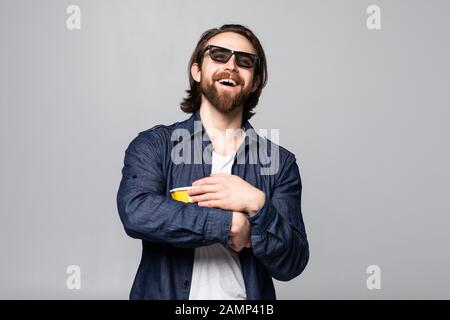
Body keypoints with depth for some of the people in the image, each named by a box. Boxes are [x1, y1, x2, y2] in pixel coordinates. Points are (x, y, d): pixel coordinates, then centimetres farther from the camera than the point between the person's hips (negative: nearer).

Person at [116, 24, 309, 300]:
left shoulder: (280, 162, -5)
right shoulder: (153, 145, -7)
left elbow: (291, 265, -9)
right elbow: (135, 212, -24)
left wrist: (257, 205, -25)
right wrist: (232, 223, -22)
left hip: (249, 295, 1)